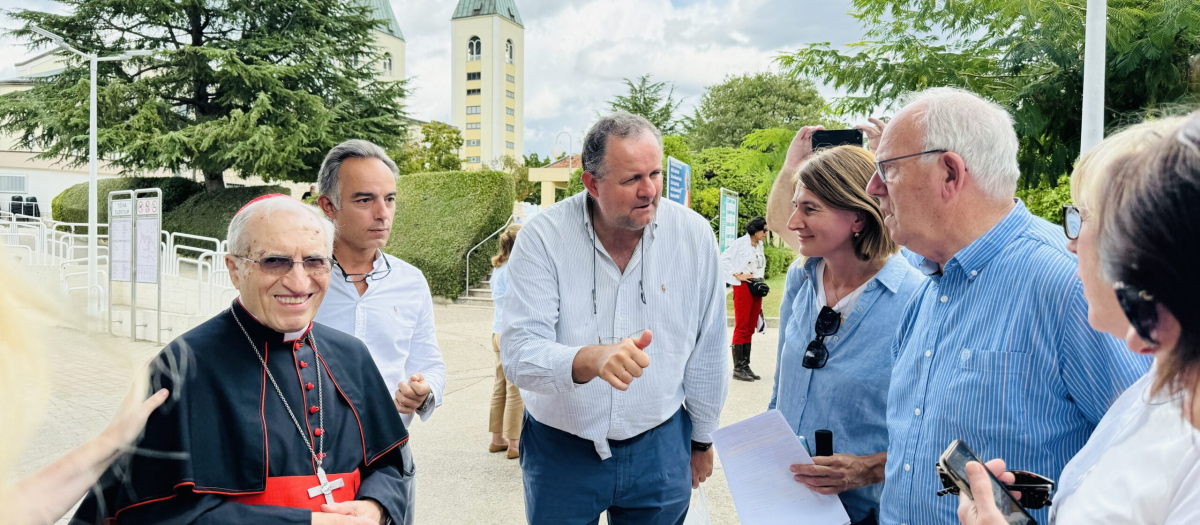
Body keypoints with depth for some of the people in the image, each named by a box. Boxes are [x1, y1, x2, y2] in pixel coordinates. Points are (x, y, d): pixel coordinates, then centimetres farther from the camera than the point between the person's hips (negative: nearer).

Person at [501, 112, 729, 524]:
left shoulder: (694, 235, -9)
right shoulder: (542, 238, -15)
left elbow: (708, 351, 1)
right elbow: (519, 355, -23)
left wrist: (702, 440, 10)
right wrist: (591, 360, -42)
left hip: (659, 446, 2)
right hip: (559, 448, -1)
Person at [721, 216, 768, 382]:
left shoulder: (759, 245, 13)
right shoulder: (741, 242, -8)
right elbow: (724, 259, -12)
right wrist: (737, 275, -13)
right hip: (743, 287, -7)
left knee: (750, 329, 9)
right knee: (741, 328, -6)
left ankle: (745, 366, 14)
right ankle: (738, 368, -2)